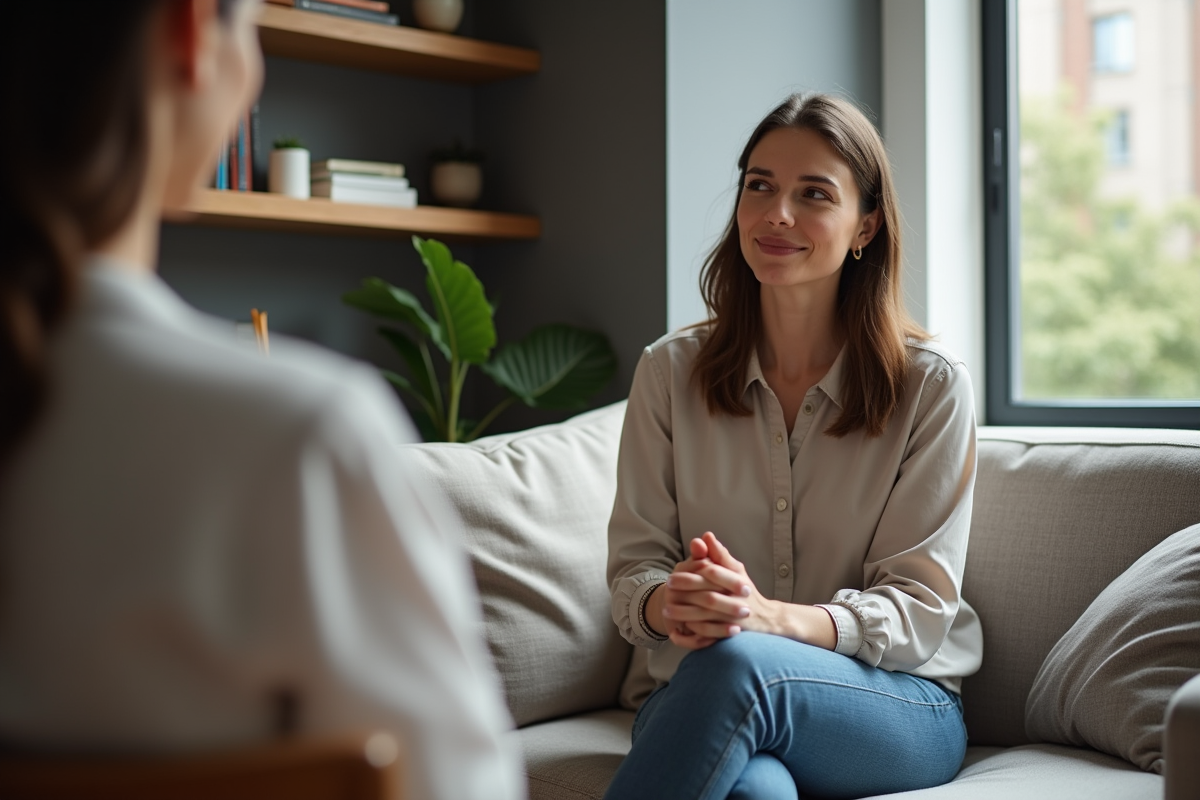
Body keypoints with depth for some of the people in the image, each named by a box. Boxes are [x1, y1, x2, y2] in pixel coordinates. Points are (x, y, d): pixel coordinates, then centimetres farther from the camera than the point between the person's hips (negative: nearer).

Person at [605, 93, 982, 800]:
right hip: (700, 695, 0)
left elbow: (917, 607, -6)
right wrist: (670, 603, -23)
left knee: (736, 661, -35)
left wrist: (770, 616, -27)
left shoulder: (931, 386, -2)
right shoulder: (671, 371, 6)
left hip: (898, 705, 0)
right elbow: (634, 563, 4)